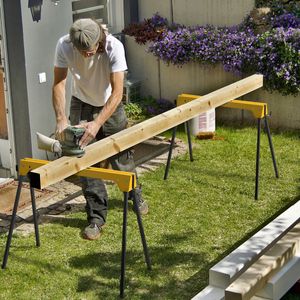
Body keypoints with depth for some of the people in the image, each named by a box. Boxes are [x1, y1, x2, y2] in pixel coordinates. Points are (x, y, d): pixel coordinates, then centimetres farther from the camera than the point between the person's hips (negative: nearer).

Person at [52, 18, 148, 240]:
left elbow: (117, 92, -35)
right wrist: (61, 119, -37)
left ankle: (135, 194, 41)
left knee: (121, 155, 13)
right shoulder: (64, 45, -27)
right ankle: (96, 217, 5)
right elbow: (59, 83, -23)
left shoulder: (114, 47, -33)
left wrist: (97, 123, -45)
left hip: (110, 105, -1)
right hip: (82, 105, 1)